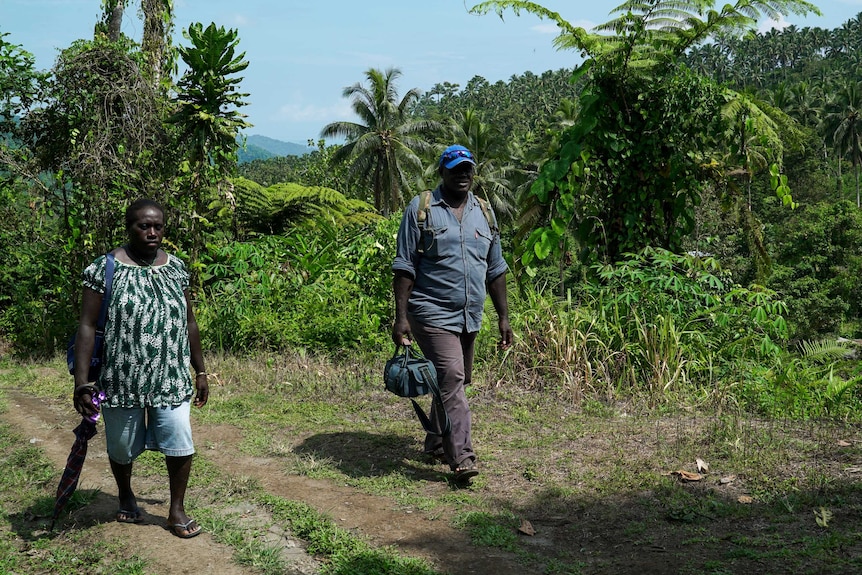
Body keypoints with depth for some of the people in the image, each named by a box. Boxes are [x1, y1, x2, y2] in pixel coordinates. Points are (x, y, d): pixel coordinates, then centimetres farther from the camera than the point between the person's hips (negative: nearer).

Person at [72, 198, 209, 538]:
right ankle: (125, 496, 43)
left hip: (171, 379, 2)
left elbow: (188, 322, 11)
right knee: (122, 447, 15)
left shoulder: (175, 268, 4)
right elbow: (87, 326, -10)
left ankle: (177, 510, 14)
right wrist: (81, 383, -15)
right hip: (122, 380, -2)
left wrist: (201, 372, 13)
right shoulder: (105, 268, -8)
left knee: (180, 443, -6)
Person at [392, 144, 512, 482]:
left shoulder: (484, 213, 12)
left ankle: (436, 445, 29)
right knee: (451, 379, -15)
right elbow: (404, 267, -6)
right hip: (433, 314, -6)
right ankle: (461, 458, -14)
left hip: (470, 317, 6)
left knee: (455, 382, 13)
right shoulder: (421, 209, -3)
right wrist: (401, 317, -12)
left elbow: (495, 269, 16)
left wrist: (503, 317, 12)